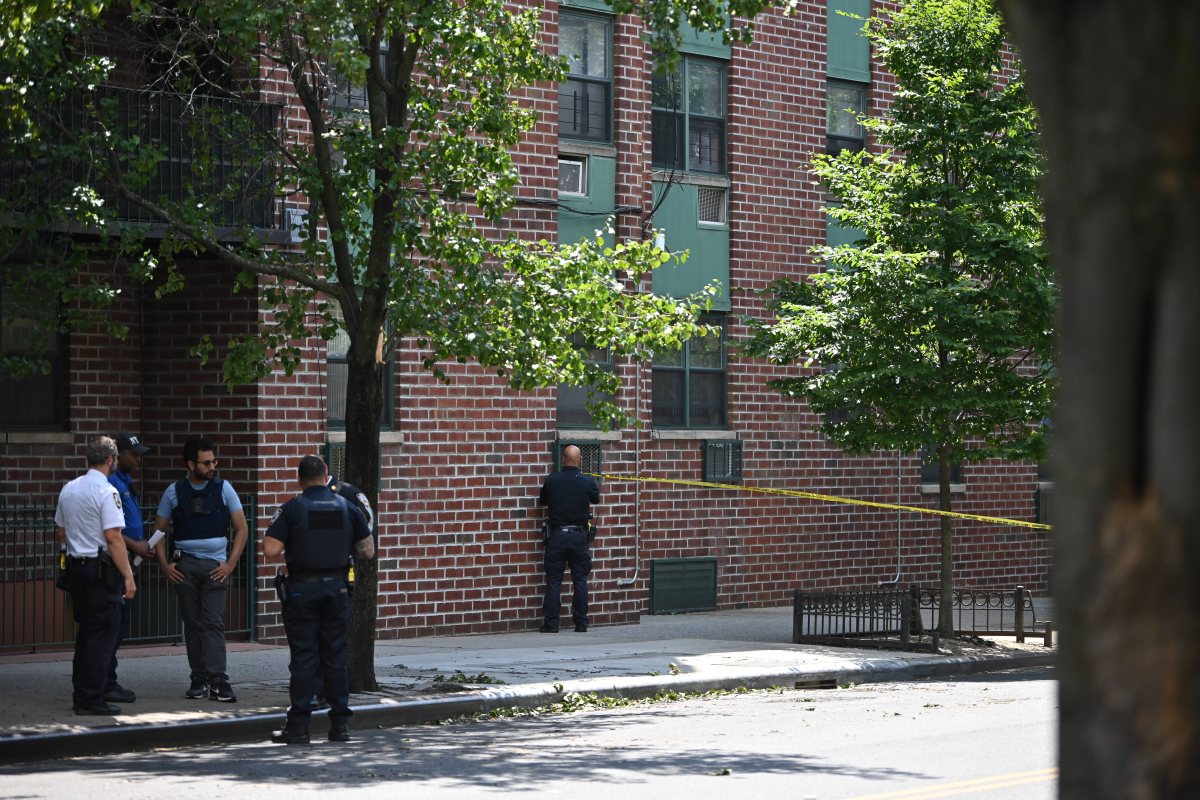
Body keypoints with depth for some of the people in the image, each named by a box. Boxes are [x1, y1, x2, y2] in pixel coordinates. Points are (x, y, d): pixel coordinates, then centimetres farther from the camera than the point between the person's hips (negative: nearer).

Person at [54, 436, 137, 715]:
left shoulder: (68, 490, 11)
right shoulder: (106, 492, -14)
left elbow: (60, 533, 18)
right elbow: (113, 537, -19)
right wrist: (128, 576, -17)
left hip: (76, 566, 8)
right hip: (102, 568, -8)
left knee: (85, 631, 17)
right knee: (102, 634, -4)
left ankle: (80, 695, 20)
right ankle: (91, 699, -5)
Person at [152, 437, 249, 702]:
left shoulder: (223, 489, 4)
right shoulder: (174, 492, 5)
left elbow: (241, 528, 7)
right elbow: (159, 530, 11)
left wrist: (231, 564, -1)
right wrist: (164, 564, 0)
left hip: (215, 565, -1)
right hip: (185, 565, 1)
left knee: (213, 623, -9)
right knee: (192, 623, 3)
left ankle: (217, 681, -14)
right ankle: (198, 679, 8)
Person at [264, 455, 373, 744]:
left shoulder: (293, 508, -8)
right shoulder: (346, 507, 2)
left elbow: (270, 550, -14)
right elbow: (367, 550, 5)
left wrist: (287, 548, 7)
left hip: (302, 590, -3)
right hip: (336, 588, 3)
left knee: (303, 658, 0)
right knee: (335, 658, 8)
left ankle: (298, 726, 0)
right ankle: (340, 724, 9)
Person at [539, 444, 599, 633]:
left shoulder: (552, 480, -6)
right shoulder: (587, 482, -6)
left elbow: (543, 499, 11)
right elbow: (596, 499, 14)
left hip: (557, 535, 0)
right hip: (579, 536, 0)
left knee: (554, 581, 4)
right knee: (580, 580, 7)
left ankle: (551, 623, 3)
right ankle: (581, 623, 7)